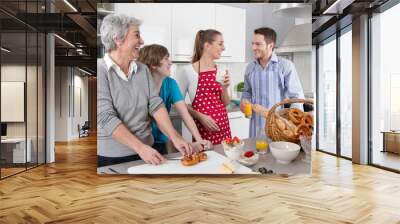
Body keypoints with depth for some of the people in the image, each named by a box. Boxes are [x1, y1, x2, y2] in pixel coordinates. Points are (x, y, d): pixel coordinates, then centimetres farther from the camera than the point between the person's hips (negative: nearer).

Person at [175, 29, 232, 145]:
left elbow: (225, 103, 10)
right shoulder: (187, 71, -11)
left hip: (223, 126, 5)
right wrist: (199, 116, -15)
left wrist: (224, 88, -8)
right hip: (203, 128, -5)